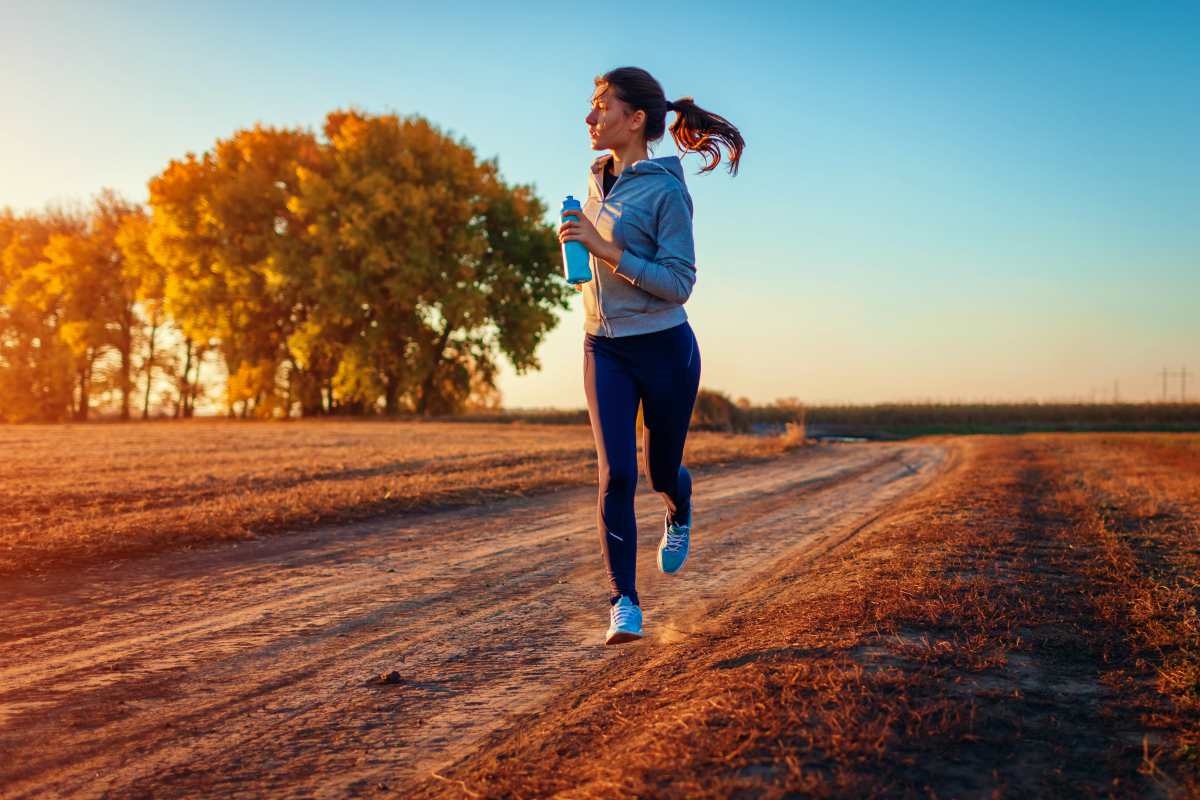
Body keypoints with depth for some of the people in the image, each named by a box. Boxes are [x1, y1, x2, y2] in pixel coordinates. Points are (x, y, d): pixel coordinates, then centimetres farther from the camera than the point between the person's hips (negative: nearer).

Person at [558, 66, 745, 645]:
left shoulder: (666, 190, -13)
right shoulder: (599, 180, 7)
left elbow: (678, 283, -18)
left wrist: (604, 248, -25)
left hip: (664, 348, -4)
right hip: (605, 350, 4)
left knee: (662, 469, 11)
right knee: (615, 473, -10)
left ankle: (680, 518, 48)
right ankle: (624, 603, -5)